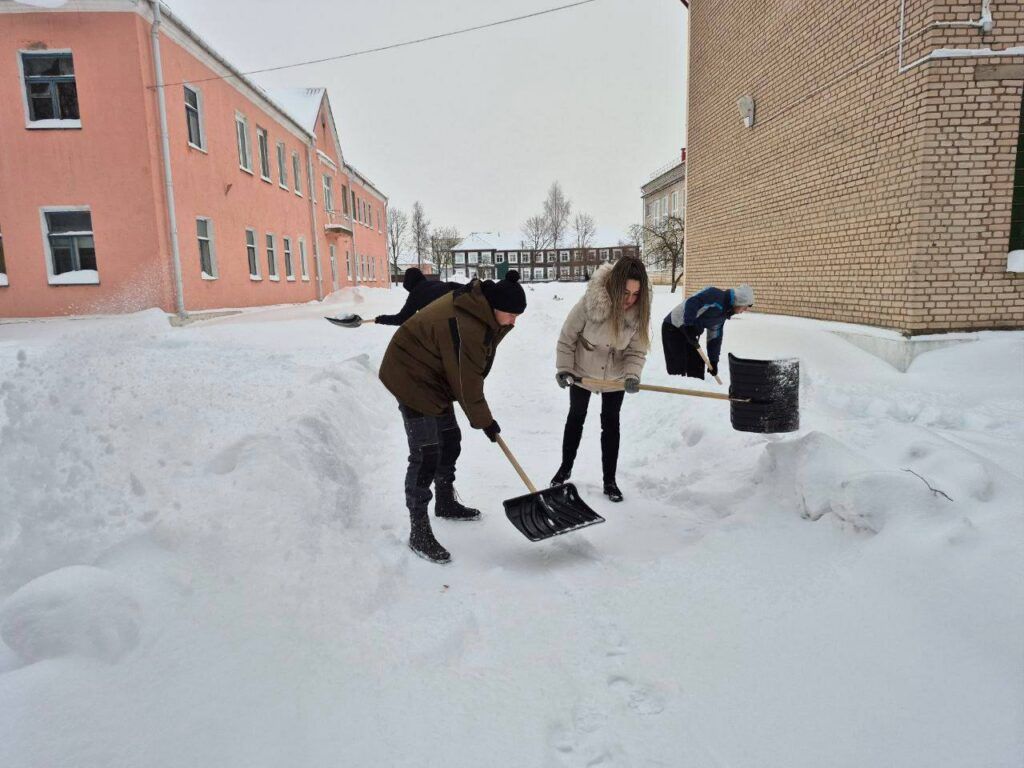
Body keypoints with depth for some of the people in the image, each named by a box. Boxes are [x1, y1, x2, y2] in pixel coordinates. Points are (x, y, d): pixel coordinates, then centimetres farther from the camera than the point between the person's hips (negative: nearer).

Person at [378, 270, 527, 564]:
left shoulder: (481, 308, -2)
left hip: (433, 377, 10)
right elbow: (466, 382, -25)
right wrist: (484, 421, -15)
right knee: (426, 454, -11)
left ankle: (446, 503, 36)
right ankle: (419, 533, -3)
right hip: (412, 379, -10)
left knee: (450, 440, 17)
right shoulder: (463, 325, -33)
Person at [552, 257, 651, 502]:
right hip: (582, 371, -1)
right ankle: (565, 468, 34)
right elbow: (567, 338, -18)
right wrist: (564, 369, -21)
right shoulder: (588, 304, -31)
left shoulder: (639, 312, -23)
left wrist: (632, 374, -33)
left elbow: (637, 351, -16)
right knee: (576, 417, 15)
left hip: (615, 376, 1)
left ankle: (609, 481, 16)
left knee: (611, 423, 4)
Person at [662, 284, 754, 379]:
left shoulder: (723, 314, 9)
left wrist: (714, 361, 10)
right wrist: (688, 326, -36)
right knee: (678, 368, -10)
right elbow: (691, 303, -32)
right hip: (673, 328, -9)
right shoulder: (715, 294, -19)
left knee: (697, 366, 9)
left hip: (690, 332, 9)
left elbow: (715, 338, 13)